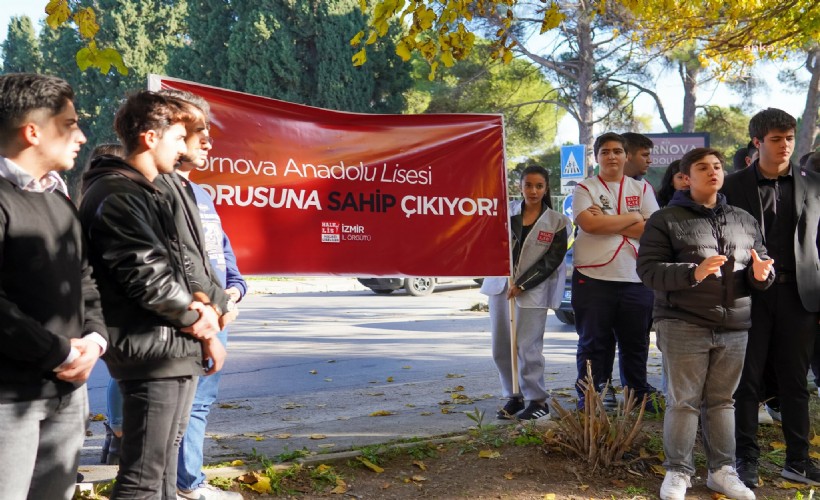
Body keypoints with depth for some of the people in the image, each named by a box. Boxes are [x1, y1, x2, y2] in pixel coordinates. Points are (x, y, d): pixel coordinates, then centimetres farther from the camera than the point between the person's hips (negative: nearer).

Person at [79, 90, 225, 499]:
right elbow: (146, 276, -21)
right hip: (152, 352, -10)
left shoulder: (147, 193, 18)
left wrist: (197, 305, 3)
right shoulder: (116, 196, -14)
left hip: (175, 349, 10)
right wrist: (196, 317, -7)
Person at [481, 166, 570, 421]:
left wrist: (521, 284, -10)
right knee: (501, 348, 7)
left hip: (533, 291, -3)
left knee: (528, 347, -7)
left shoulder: (556, 222, 2)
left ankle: (537, 400, 9)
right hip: (500, 285, 4)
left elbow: (552, 261, -4)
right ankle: (513, 397, 21)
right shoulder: (506, 211, 8)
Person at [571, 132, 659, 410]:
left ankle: (639, 397, 26)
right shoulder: (585, 189, 3)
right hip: (593, 279, -2)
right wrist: (632, 217, -6)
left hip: (636, 280, 3)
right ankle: (588, 401, 15)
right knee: (593, 344, 5)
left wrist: (607, 221, -11)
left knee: (635, 344, 12)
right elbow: (589, 224, -16)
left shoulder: (642, 189, 10)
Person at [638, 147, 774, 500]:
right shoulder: (666, 220, -1)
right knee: (683, 401, 2)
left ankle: (722, 471, 23)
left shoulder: (744, 221, 14)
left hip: (734, 328, 4)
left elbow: (760, 269, 18)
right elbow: (648, 270, -9)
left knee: (722, 401, 12)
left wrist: (760, 274, -7)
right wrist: (693, 273, -23)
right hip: (684, 326, -4)